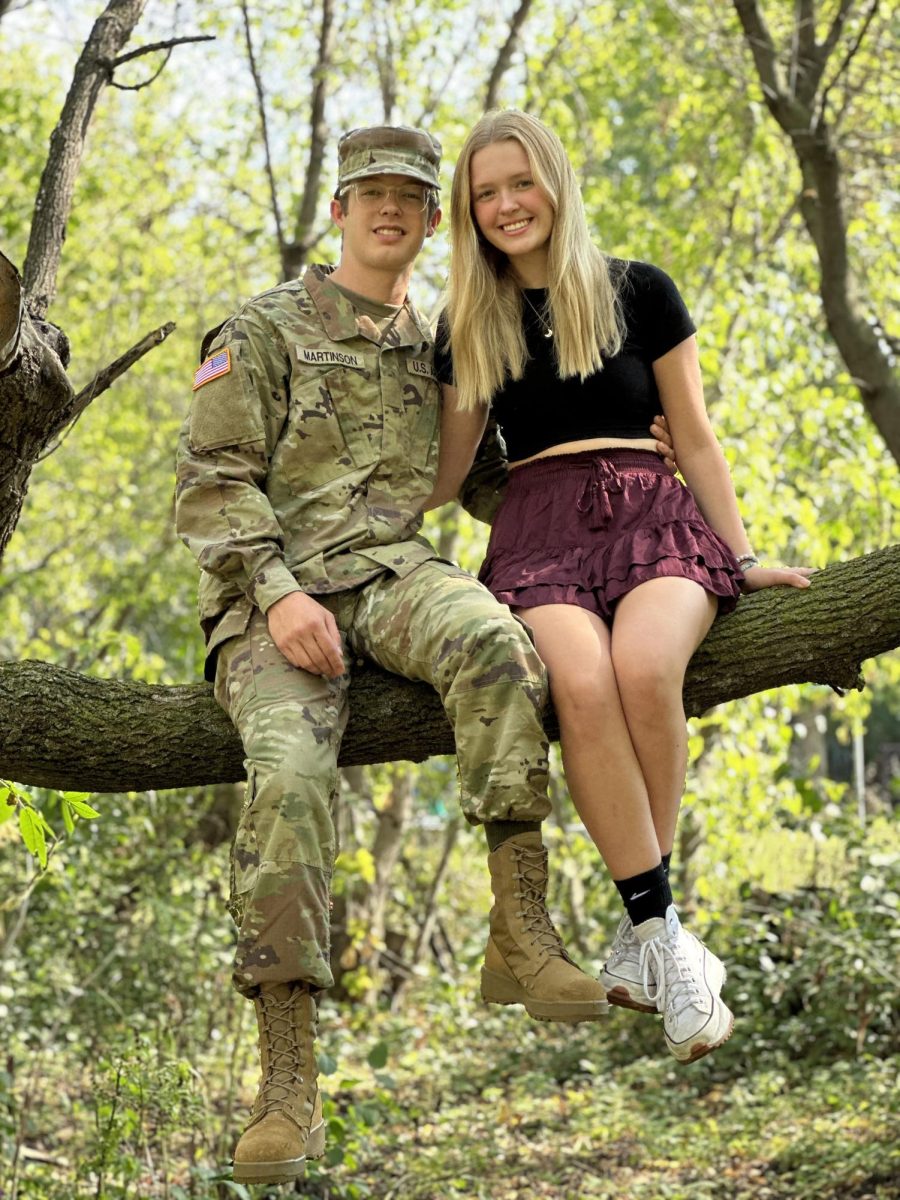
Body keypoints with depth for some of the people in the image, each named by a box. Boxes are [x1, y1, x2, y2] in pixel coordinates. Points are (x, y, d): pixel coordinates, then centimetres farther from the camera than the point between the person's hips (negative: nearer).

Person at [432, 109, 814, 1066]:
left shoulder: (638, 293, 12)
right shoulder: (468, 325, 16)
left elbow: (694, 438, 14)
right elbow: (441, 477, 20)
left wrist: (740, 558, 9)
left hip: (651, 513, -1)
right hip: (537, 528, 1)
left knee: (644, 669, -36)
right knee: (582, 684, -35)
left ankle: (641, 935, -23)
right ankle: (666, 932, -27)